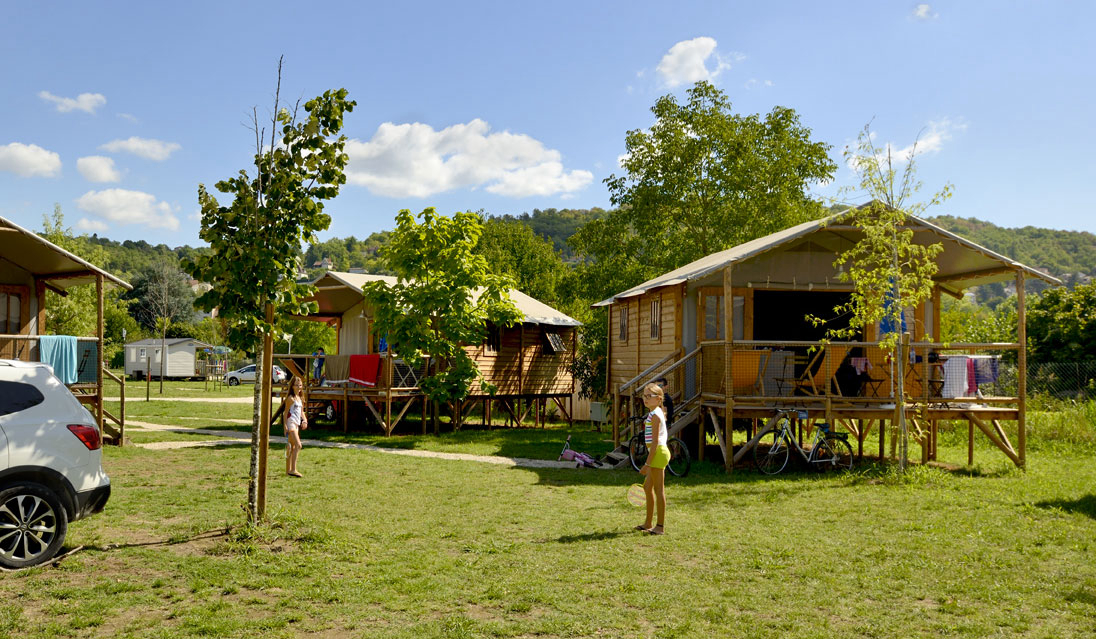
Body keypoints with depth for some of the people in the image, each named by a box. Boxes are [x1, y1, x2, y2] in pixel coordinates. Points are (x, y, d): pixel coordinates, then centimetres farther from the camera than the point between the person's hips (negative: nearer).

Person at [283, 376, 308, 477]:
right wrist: (285, 426, -16)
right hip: (291, 423, -9)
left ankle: (288, 470, 19)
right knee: (298, 445, -18)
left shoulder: (300, 398, 16)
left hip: (297, 424, 9)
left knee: (292, 447, 12)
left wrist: (305, 420, 4)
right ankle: (293, 470, -19)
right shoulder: (291, 398, -9)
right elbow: (285, 413, -10)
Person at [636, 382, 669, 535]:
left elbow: (655, 441, -19)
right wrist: (649, 462, 22)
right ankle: (648, 523, 25)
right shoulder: (656, 414, 15)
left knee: (659, 490, -4)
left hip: (658, 452, -10)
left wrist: (648, 463, -20)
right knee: (647, 487, 16)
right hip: (657, 453, 10)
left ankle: (660, 526, 2)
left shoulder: (655, 415, -14)